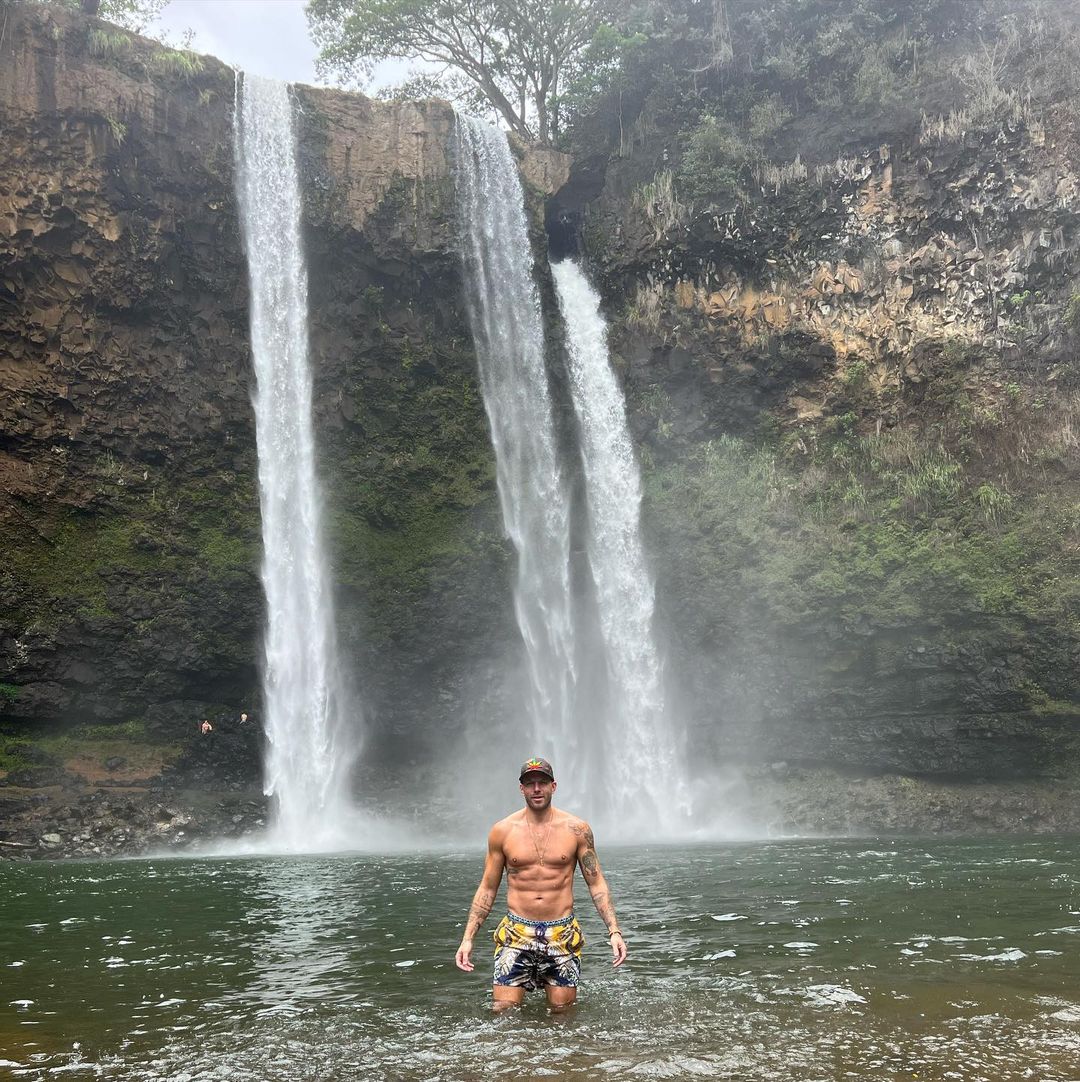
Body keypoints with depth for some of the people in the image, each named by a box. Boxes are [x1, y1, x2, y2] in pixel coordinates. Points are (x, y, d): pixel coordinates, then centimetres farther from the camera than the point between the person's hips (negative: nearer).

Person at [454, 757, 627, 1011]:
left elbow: (596, 883, 4)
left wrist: (614, 930, -6)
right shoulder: (502, 831, 1)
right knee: (503, 1013, -5)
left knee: (561, 1012, 6)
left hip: (562, 935, 0)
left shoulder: (576, 829, 0)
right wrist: (467, 938, 1)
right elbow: (487, 888, 7)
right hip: (516, 933, 0)